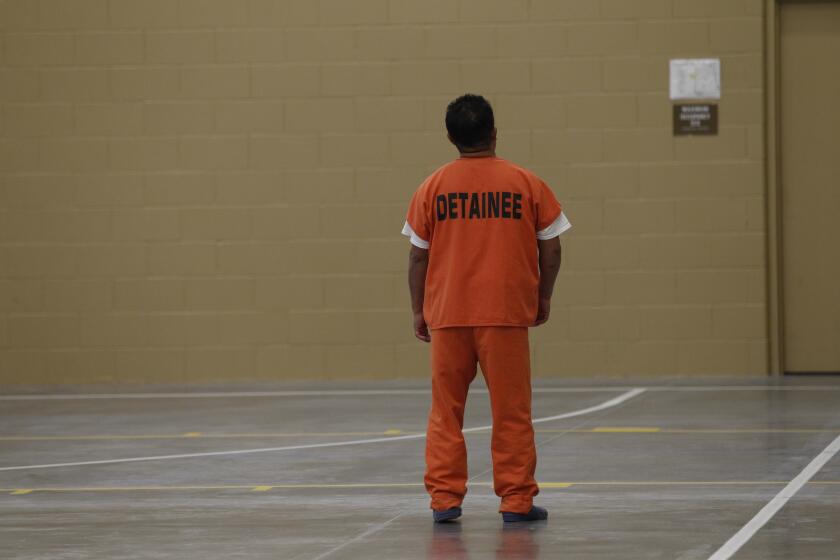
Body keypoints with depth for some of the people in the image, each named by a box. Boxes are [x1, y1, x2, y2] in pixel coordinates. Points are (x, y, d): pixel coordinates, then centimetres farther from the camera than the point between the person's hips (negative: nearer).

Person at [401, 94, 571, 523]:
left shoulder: (432, 187, 0)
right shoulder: (526, 183, -1)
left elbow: (418, 255, 1)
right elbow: (550, 249, 2)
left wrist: (418, 310, 11)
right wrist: (543, 297, 15)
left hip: (447, 315, 1)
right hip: (507, 312, -1)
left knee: (445, 411, 9)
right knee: (511, 412, 6)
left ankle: (444, 499, 6)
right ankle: (516, 500, 7)